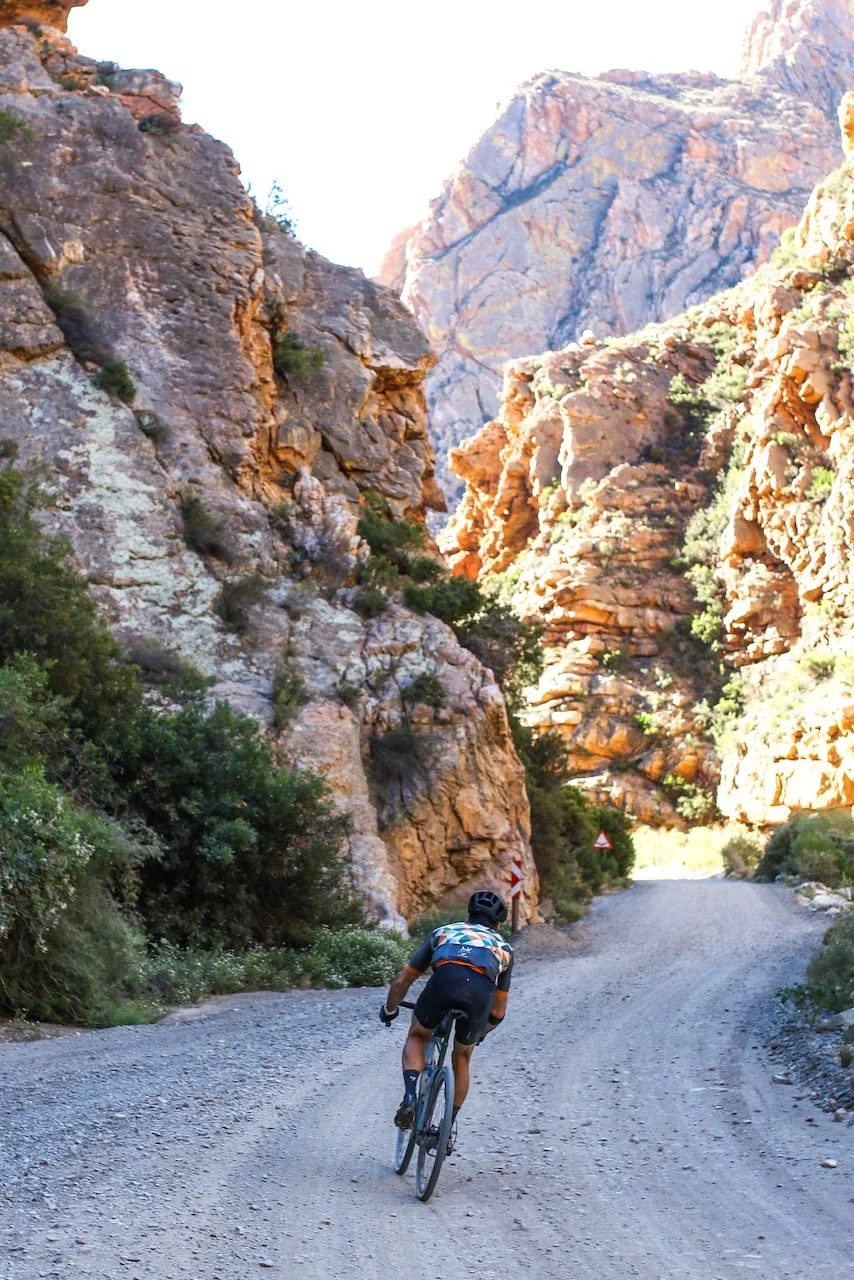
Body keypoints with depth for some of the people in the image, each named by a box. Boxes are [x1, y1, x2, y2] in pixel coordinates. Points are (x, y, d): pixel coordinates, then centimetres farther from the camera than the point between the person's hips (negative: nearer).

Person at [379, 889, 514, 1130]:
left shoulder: (444, 932, 37)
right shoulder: (504, 947, 40)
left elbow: (401, 981, 36)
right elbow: (499, 1012, 42)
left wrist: (389, 1010, 55)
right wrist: (480, 1032, 61)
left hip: (445, 978, -1)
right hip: (482, 991, 1)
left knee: (417, 1037, 28)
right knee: (462, 1057, 28)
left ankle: (409, 1097, 5)